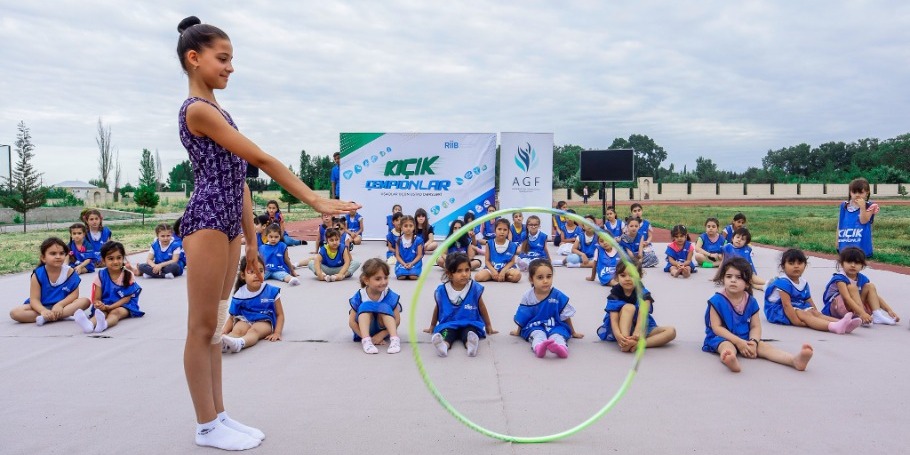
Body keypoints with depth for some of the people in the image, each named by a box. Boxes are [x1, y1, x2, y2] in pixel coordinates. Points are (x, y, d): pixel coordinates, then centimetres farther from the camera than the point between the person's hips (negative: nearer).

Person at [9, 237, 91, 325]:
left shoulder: (69, 271, -9)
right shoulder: (38, 274, -11)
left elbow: (74, 294, -9)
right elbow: (34, 299, -15)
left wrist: (60, 304, -26)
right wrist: (43, 311, -36)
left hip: (62, 305, 0)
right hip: (43, 307, 0)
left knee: (85, 301, -24)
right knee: (15, 313, -23)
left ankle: (46, 318, -32)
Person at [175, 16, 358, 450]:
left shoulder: (216, 112, 18)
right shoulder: (198, 110, -12)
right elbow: (261, 160, -18)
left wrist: (250, 238, 16)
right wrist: (314, 200, -19)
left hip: (228, 225, 9)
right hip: (207, 222, -9)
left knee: (215, 326, 13)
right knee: (202, 327, 0)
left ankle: (218, 416, 23)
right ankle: (207, 426, 12)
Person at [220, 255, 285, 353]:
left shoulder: (271, 291, -4)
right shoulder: (239, 294, -1)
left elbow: (280, 314, 2)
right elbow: (232, 317, 6)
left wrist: (277, 333, -13)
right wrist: (223, 332, -13)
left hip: (264, 321, -2)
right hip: (245, 320, 3)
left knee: (254, 330, -34)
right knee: (237, 330, -30)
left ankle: (239, 343, -66)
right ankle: (221, 343, -62)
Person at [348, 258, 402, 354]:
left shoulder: (390, 296, -18)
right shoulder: (359, 296, -19)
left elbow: (397, 320, -15)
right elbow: (352, 322, -15)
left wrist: (381, 335, -23)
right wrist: (366, 338, -23)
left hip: (383, 328, 0)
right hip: (365, 328, 0)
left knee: (384, 307, -27)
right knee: (366, 306, -27)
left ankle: (395, 339, -36)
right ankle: (366, 341, -40)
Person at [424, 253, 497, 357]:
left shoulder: (475, 288, -7)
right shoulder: (441, 290, -6)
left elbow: (482, 307, 8)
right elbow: (437, 309, 13)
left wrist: (488, 326, 18)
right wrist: (432, 326, 25)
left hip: (470, 324, 0)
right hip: (448, 324, 1)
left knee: (470, 334, -34)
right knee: (446, 335, -32)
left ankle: (471, 344, -62)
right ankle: (443, 345, -61)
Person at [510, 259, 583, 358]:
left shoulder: (558, 295, -6)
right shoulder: (527, 297, -5)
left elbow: (566, 316, 6)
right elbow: (522, 318, 10)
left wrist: (573, 333, 16)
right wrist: (518, 331, 23)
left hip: (556, 326, 0)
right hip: (534, 326, 0)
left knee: (557, 335, -33)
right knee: (538, 334, -33)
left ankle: (561, 347, -66)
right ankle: (539, 347, -66)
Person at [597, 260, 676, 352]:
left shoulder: (643, 293, -12)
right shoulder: (615, 293, -13)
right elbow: (614, 319, -24)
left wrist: (637, 332, -50)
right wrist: (618, 335, -46)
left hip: (641, 328, 3)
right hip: (621, 328, -2)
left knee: (671, 331, -19)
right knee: (628, 307, -29)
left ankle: (638, 344, -37)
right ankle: (624, 342, -46)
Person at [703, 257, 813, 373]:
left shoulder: (751, 302, 4)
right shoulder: (717, 301, -11)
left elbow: (755, 326, 2)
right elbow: (716, 327, -13)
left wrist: (753, 341, -20)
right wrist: (738, 341, -21)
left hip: (745, 339, 5)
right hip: (722, 338, -5)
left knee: (764, 346, -19)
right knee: (727, 346, -36)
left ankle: (795, 359, -42)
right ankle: (730, 359, -72)